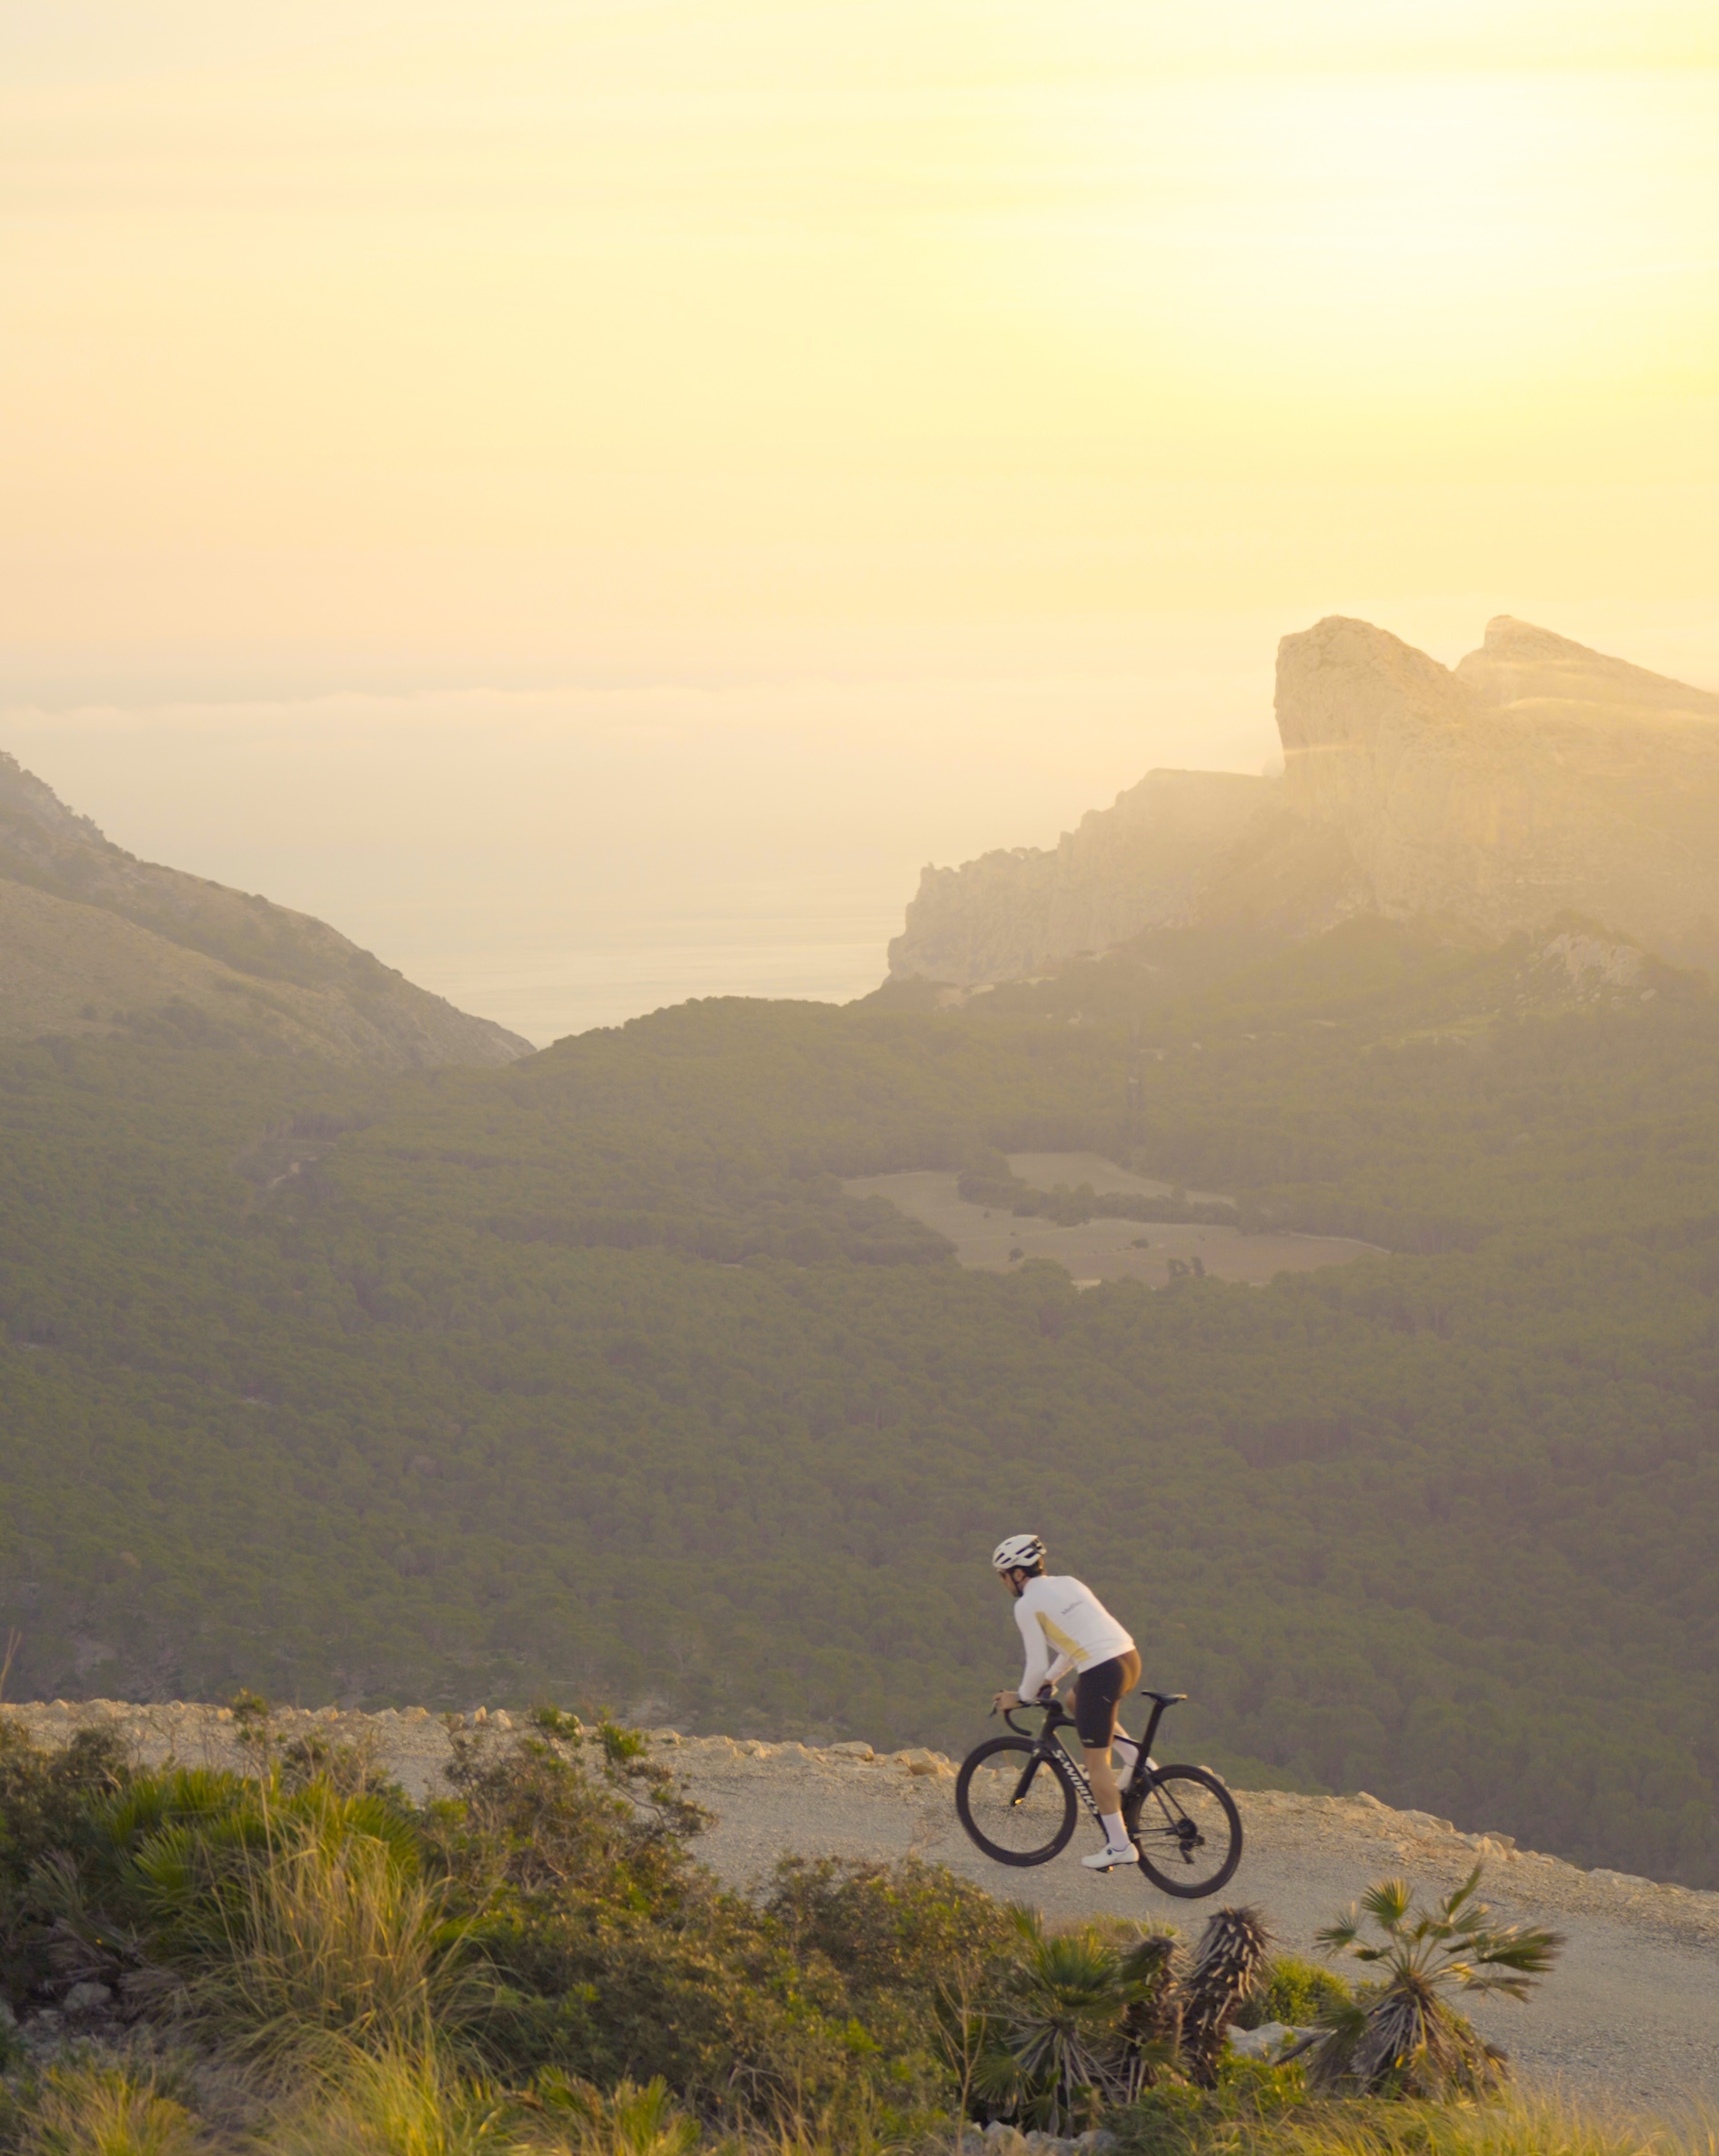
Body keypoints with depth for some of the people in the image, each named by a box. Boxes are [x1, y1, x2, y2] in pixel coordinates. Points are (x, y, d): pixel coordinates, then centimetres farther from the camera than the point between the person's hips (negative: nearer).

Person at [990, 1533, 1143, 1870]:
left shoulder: (1027, 1604, -3)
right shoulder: (1068, 1583, 21)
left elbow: (1037, 1663, -4)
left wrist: (1022, 1698, 12)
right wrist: (1050, 1681, 34)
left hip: (1101, 1673, -8)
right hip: (1130, 1657, 8)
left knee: (1096, 1760, 2)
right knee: (1080, 1703, 35)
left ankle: (1119, 1845, 3)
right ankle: (1134, 1756, 19)